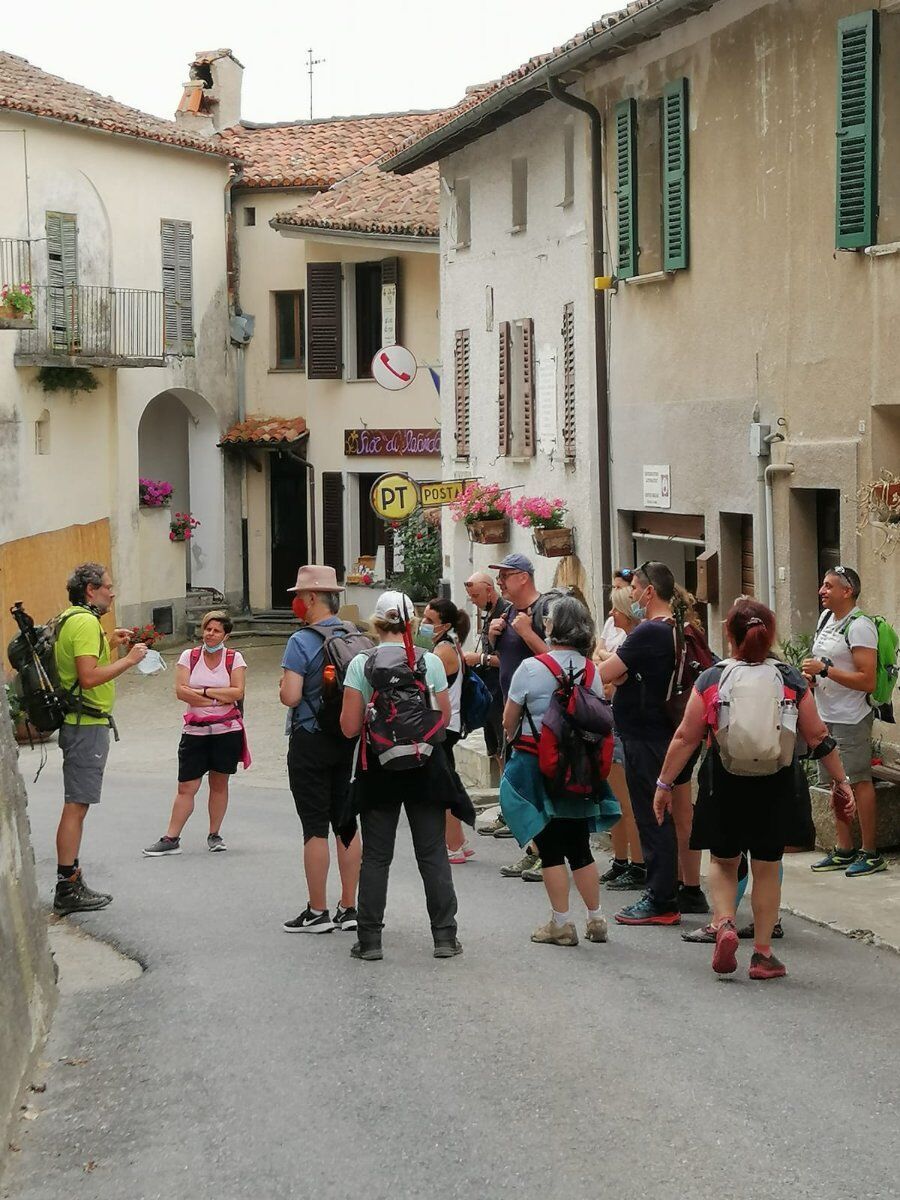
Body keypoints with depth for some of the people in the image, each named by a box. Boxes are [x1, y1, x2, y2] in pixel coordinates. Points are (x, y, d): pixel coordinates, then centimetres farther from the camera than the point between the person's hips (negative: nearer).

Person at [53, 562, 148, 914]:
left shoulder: (68, 620, 16)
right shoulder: (86, 622, -16)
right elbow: (89, 677, -26)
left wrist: (109, 645, 20)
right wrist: (129, 660, -17)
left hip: (77, 723, 11)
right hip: (88, 725, -11)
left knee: (76, 805, 14)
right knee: (76, 806, -9)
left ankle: (71, 881, 19)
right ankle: (68, 888, -8)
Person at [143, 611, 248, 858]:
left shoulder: (234, 659, 1)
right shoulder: (189, 657, 4)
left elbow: (237, 692, -10)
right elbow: (181, 691, -7)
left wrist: (203, 692, -11)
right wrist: (218, 699, -12)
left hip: (227, 730, -1)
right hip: (195, 731, 1)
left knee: (219, 784, 8)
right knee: (186, 787, -1)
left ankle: (214, 835, 19)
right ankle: (171, 839, 1)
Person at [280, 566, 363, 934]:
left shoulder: (302, 641, -14)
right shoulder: (357, 638, 4)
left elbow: (291, 696, -20)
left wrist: (283, 687, 0)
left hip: (311, 742, -6)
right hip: (350, 739, 6)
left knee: (315, 828, -1)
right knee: (347, 825, 10)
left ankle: (317, 912, 3)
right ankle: (349, 908, 14)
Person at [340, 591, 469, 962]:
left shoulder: (361, 664, -6)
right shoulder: (430, 662, -4)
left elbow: (349, 727, -8)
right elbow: (444, 718, 1)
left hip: (378, 768, 0)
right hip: (424, 766, 0)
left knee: (375, 856, 7)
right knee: (432, 853, 7)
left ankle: (370, 939, 6)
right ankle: (444, 937, 7)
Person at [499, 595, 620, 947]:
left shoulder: (531, 668, -13)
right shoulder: (590, 670, 0)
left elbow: (509, 721, -4)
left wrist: (516, 741, 16)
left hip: (536, 764, -4)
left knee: (550, 849, 2)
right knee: (579, 847, 13)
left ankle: (561, 923, 3)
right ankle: (595, 918, 14)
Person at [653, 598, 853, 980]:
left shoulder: (710, 680, -5)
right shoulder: (791, 680, -3)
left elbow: (686, 738, -4)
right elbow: (818, 737, 0)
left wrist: (664, 782, 5)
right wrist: (840, 780, 10)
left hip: (724, 787, 0)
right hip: (775, 788, 1)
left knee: (723, 861, 17)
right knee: (767, 867, 11)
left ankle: (724, 923, -6)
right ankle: (763, 954, 12)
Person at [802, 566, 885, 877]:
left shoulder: (859, 626, -16)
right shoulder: (826, 618, 12)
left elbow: (867, 681, -22)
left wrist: (824, 670, -22)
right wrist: (812, 677, 6)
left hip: (851, 718, -9)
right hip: (827, 716, 9)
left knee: (859, 781, -5)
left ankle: (871, 853, 1)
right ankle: (844, 850, 21)